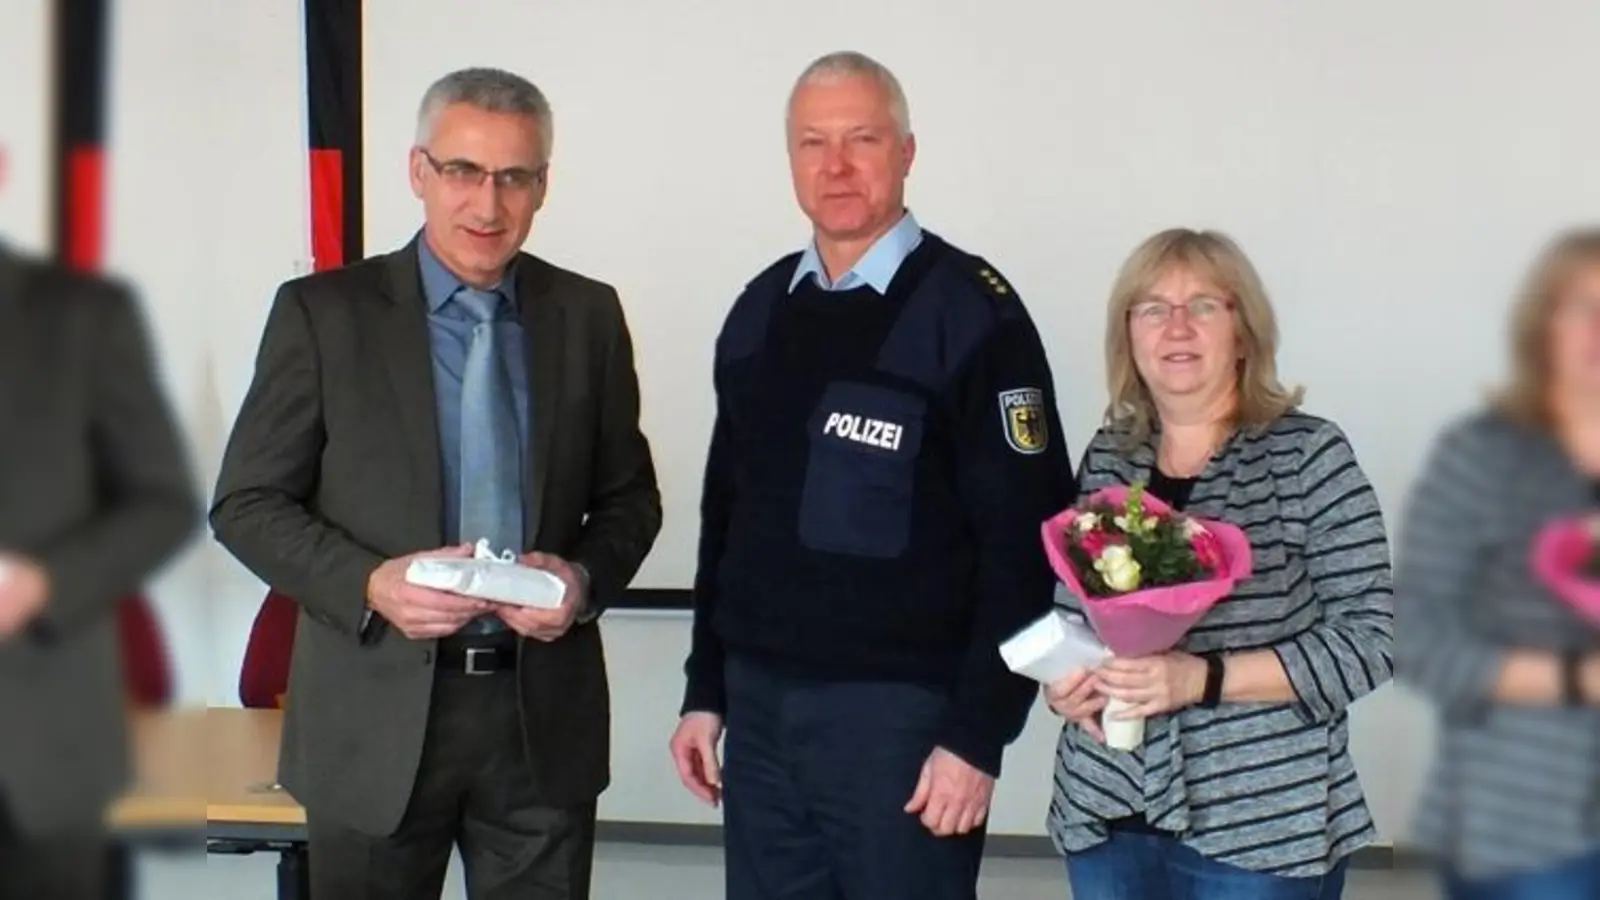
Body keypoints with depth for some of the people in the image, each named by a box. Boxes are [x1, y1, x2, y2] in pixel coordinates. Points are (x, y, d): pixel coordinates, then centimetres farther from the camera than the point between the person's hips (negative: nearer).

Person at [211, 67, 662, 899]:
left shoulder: (588, 314, 5)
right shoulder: (323, 312, -3)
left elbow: (629, 496, 11)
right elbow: (247, 503, -2)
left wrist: (588, 578, -10)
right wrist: (370, 583, -18)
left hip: (545, 712, 2)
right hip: (377, 712, -2)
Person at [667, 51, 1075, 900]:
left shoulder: (970, 311, -9)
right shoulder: (760, 311, 10)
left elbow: (1021, 541, -12)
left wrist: (978, 733, -15)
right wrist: (706, 689, 13)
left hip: (900, 710, -5)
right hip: (760, 705, 5)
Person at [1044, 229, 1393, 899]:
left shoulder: (1308, 455, -6)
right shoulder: (1107, 456, 7)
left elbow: (1368, 639, -10)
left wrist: (1202, 678, -18)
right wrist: (1065, 680, -3)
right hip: (1106, 817, 4)